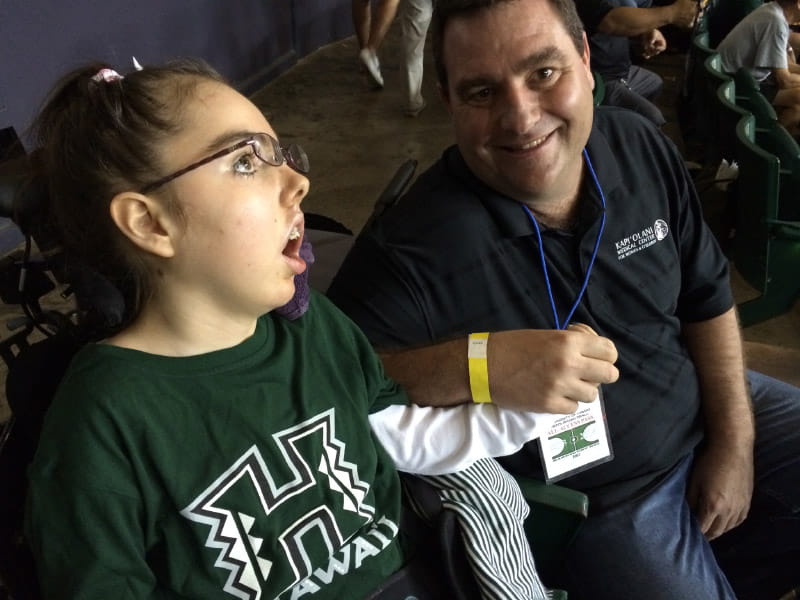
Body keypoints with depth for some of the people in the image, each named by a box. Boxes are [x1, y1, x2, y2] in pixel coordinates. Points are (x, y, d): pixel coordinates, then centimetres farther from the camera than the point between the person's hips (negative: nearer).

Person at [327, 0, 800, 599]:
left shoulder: (641, 149, -9)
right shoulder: (413, 248, -29)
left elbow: (708, 298, 2)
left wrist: (735, 439, -3)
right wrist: (473, 365, -43)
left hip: (709, 415, 6)